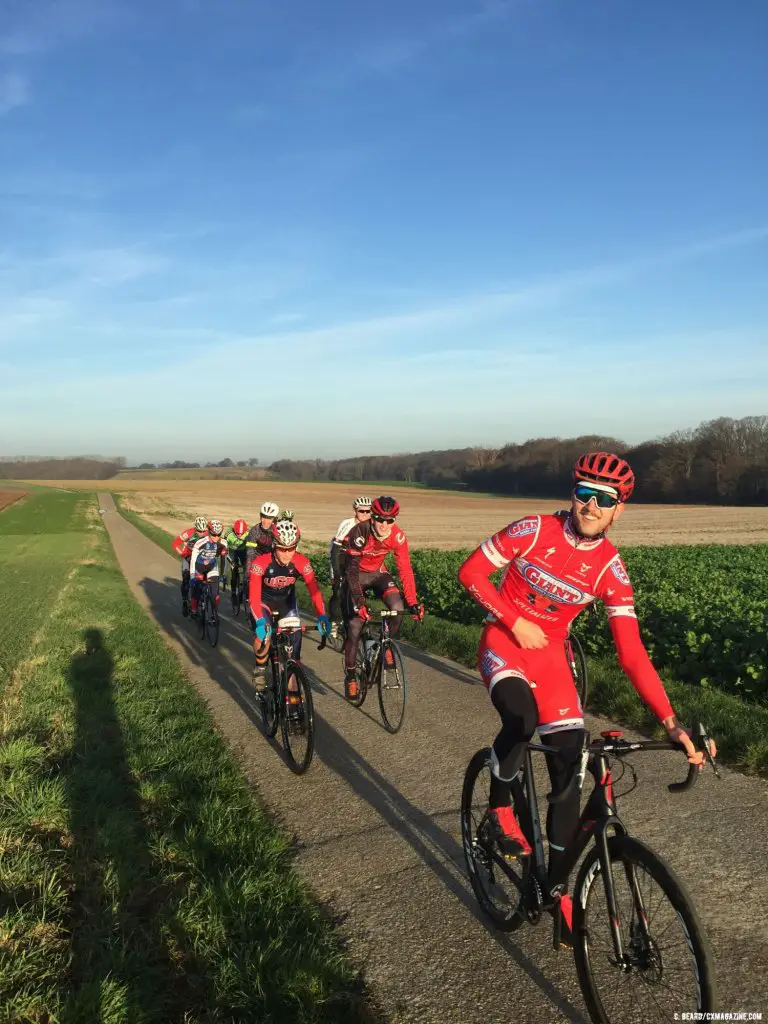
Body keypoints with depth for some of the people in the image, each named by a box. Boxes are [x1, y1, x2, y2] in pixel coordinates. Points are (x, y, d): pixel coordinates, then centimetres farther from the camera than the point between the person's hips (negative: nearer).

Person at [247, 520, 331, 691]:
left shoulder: (301, 563, -27)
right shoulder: (260, 563, -33)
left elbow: (314, 590, -30)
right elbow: (254, 595, -39)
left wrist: (322, 616, -43)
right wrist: (260, 621, -53)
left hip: (287, 601, 3)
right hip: (264, 601, -2)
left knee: (295, 637, -8)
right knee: (264, 632, -28)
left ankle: (292, 687, 5)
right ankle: (259, 670, -2)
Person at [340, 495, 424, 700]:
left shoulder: (398, 537, -22)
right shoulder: (359, 533, -32)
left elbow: (405, 570, -19)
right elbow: (351, 570, -34)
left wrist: (413, 603, -26)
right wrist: (359, 603, -42)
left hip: (377, 573, 3)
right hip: (356, 574, -2)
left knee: (397, 607, -24)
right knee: (355, 625, -9)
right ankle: (350, 676, 9)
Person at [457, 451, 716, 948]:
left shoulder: (610, 569, -12)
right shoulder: (534, 530, -17)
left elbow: (632, 652, -14)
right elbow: (471, 572, -10)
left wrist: (672, 722, -21)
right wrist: (517, 621, -18)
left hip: (550, 653, 3)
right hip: (504, 639, -2)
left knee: (569, 768, -2)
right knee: (520, 718, -34)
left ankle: (559, 889, 16)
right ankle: (500, 808, -3)